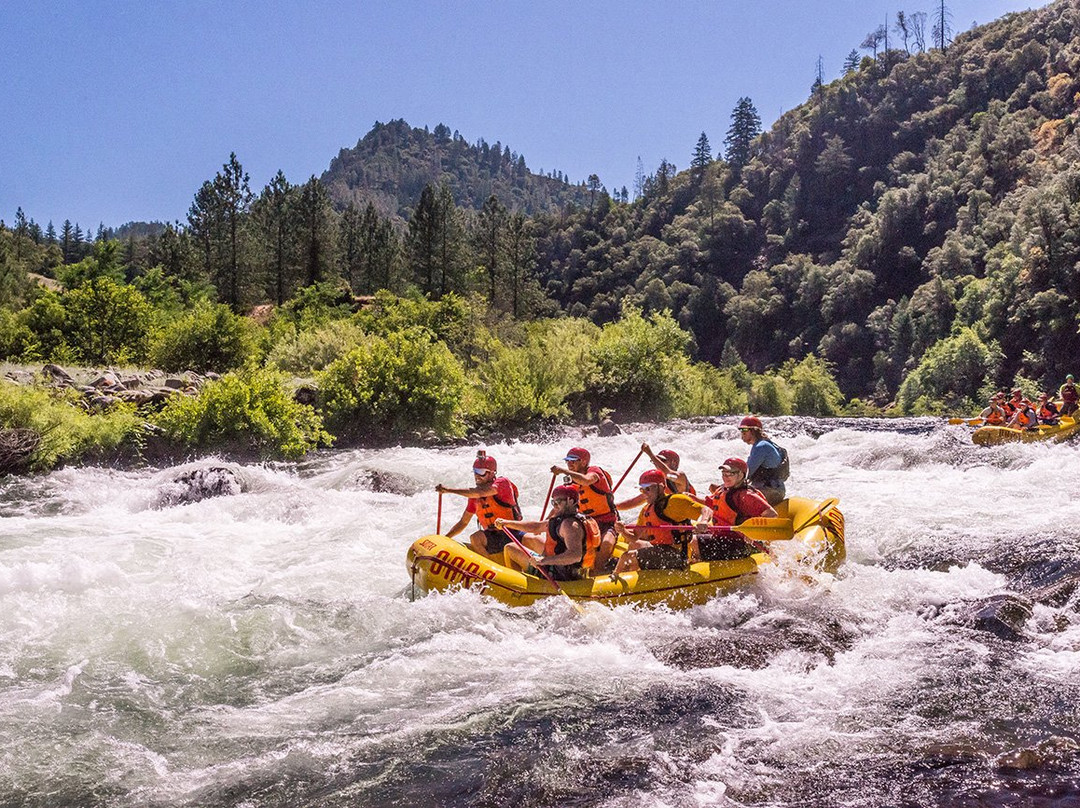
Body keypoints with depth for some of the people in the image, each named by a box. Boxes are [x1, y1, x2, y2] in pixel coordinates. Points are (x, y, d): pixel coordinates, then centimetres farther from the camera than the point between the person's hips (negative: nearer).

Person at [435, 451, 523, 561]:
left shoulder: (502, 483, -10)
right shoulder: (474, 498, 11)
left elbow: (480, 493, -27)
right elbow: (463, 522, 19)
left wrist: (448, 490, -25)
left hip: (511, 537, -8)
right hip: (494, 538, 8)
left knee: (475, 538, -26)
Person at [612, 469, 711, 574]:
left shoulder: (675, 501, -9)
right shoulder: (646, 511, 16)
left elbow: (707, 511, -14)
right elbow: (634, 537, 14)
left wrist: (702, 522, -37)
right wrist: (623, 531, -8)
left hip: (674, 556, -10)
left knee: (628, 557, -17)